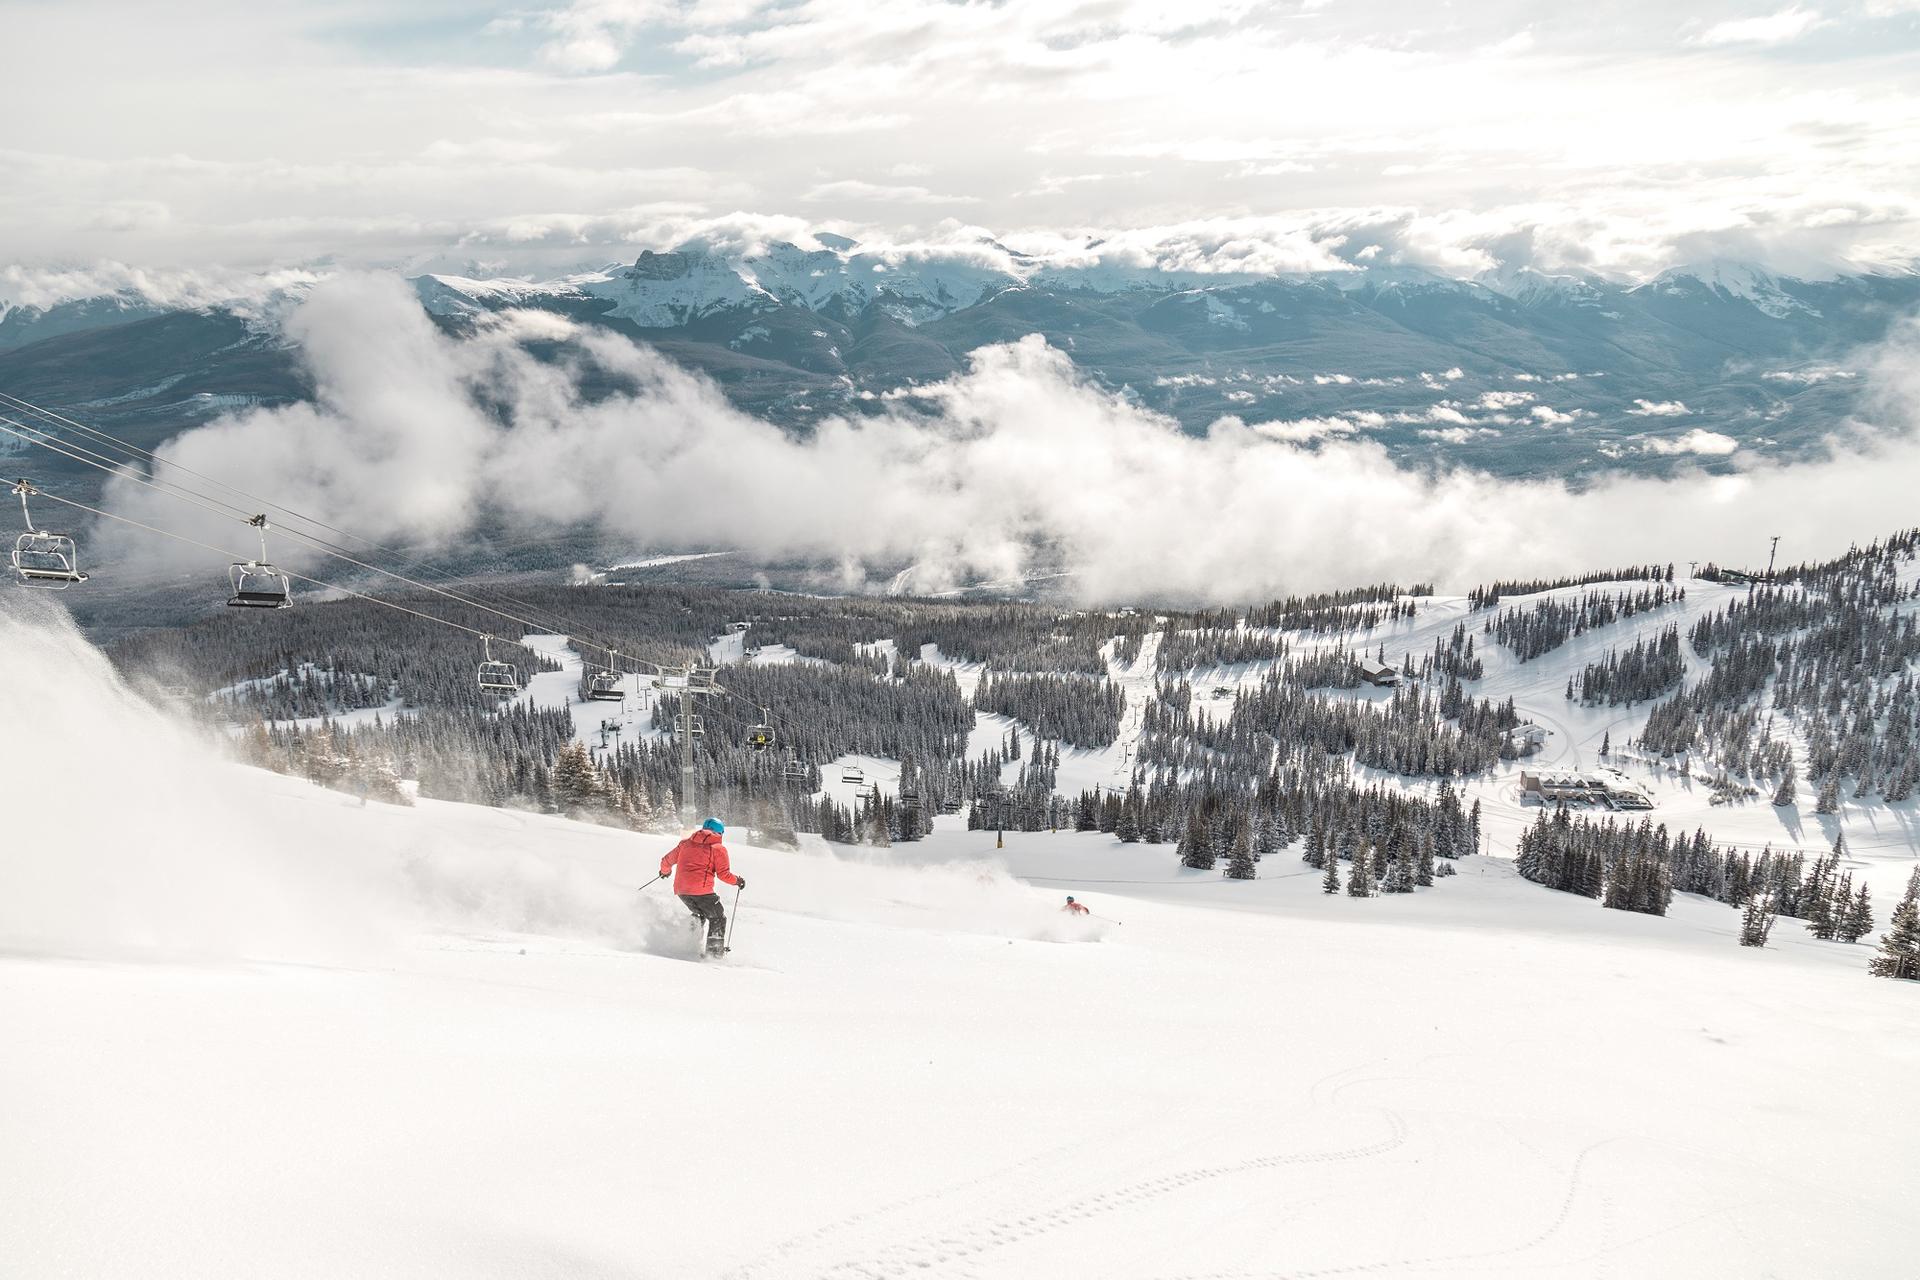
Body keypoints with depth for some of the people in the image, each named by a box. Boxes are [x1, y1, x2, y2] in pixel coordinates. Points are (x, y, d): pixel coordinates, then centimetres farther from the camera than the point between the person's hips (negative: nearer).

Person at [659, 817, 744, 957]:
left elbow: (667, 861, 22)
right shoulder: (718, 848, 2)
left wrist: (665, 871, 44)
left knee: (700, 914, 28)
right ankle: (714, 951, 2)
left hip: (681, 890, 6)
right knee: (718, 919, 12)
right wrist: (738, 880, 14)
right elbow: (724, 874, -5)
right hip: (701, 890, -6)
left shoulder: (685, 843, 17)